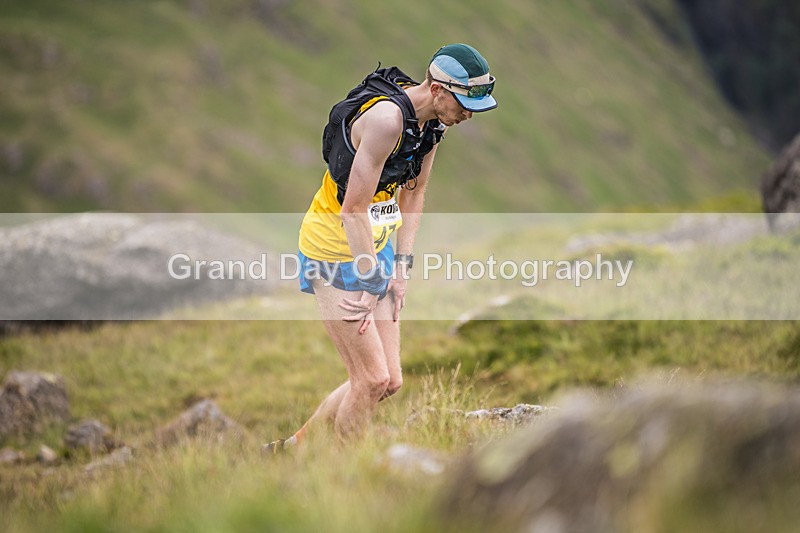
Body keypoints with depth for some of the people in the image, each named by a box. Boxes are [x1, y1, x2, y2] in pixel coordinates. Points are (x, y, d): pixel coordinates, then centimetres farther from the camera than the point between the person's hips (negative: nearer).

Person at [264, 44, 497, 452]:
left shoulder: (434, 120, 1)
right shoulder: (387, 117, -27)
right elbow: (353, 209, -25)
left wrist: (401, 266, 7)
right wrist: (371, 283, -18)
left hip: (376, 246, 9)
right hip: (336, 251, -9)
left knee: (390, 381, 7)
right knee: (373, 379, -9)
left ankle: (293, 447, 21)